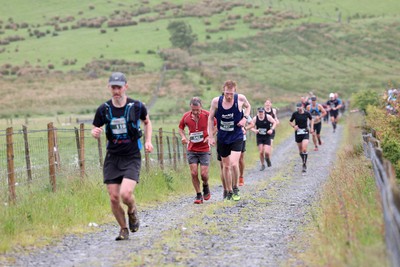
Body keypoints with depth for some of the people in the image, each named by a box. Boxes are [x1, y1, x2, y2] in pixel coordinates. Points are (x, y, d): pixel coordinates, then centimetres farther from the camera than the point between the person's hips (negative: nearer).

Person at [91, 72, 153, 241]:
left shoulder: (137, 106, -6)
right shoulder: (103, 109, -3)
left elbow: (147, 122, 15)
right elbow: (95, 130, 8)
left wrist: (148, 141, 3)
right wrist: (95, 133, -16)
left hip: (132, 157, -2)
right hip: (112, 158, 2)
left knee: (126, 194, -20)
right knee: (114, 198, -2)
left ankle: (132, 212, 15)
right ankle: (123, 229, 21)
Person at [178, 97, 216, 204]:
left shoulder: (207, 115, -11)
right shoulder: (186, 116, -5)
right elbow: (181, 128, 14)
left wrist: (210, 136, -8)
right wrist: (184, 137, -5)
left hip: (204, 149, -2)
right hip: (191, 150, 2)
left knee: (203, 174, -7)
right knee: (194, 173, -5)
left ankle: (206, 187, 26)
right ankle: (198, 195, 10)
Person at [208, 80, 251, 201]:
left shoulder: (240, 98, -13)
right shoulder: (216, 101, -12)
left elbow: (248, 106, 11)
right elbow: (211, 118, 2)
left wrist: (245, 118, -8)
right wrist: (211, 136, -1)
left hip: (237, 137, -2)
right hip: (222, 138, 2)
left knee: (234, 163, -19)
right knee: (226, 166, 11)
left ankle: (236, 188, 3)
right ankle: (229, 192, 26)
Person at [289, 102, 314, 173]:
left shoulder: (307, 113, -5)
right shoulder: (295, 114, -5)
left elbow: (311, 119, 15)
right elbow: (290, 122, 8)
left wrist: (311, 128, 5)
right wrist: (294, 126, -11)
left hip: (305, 133, -2)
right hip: (298, 133, 2)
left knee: (304, 149, -16)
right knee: (300, 150, 10)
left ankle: (304, 165, -10)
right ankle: (303, 161, 32)